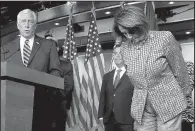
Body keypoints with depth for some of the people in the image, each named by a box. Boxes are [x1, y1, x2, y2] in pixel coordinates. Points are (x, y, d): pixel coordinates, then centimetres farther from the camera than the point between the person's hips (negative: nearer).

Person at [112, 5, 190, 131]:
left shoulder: (164, 38, -12)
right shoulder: (124, 47, -1)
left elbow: (180, 71, -2)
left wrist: (181, 96, 8)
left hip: (168, 104, -3)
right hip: (141, 109, 3)